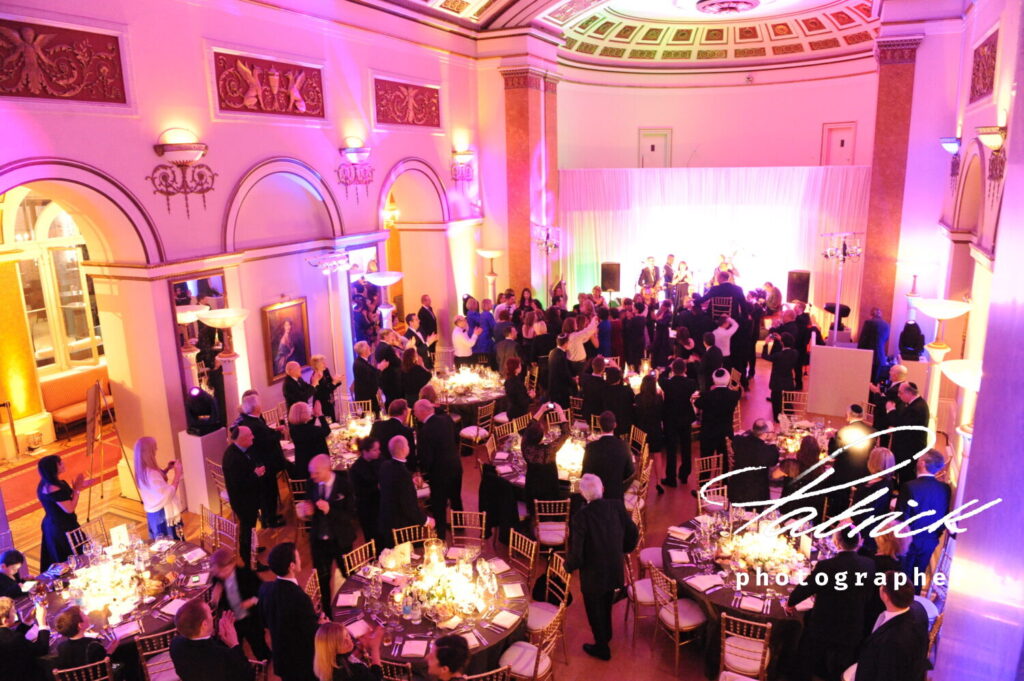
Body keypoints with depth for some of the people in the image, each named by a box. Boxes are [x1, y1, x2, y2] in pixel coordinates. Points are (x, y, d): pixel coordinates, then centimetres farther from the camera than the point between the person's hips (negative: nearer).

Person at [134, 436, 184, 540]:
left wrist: (167, 469, 8)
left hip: (153, 512, 10)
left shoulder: (143, 471, -1)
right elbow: (168, 494, -30)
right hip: (162, 513, -10)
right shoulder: (151, 473, -32)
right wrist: (177, 473, -24)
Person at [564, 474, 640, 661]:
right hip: (615, 568, 5)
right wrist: (624, 549, 16)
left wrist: (569, 566, -5)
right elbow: (633, 533, -3)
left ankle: (602, 648, 38)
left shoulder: (581, 516, -28)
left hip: (593, 573, -5)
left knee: (595, 609, 20)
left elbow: (576, 551, -25)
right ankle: (606, 635, 53)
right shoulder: (617, 506, -14)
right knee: (606, 604, 31)